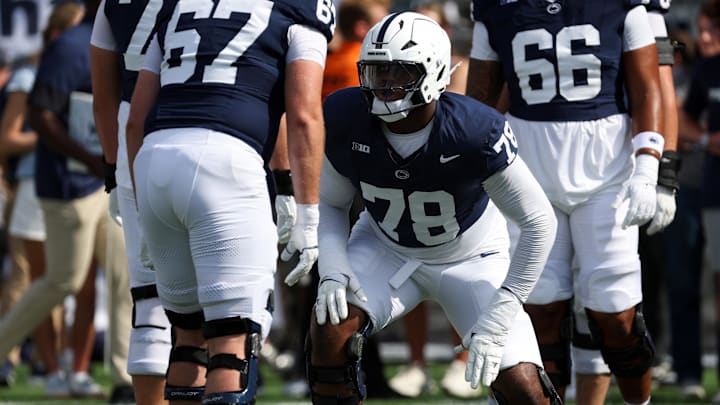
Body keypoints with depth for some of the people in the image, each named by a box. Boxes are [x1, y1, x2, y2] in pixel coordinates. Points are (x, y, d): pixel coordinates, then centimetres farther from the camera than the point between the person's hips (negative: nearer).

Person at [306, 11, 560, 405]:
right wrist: (332, 271, -22)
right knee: (330, 326, -25)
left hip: (470, 258, -2)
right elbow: (331, 204, -2)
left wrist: (495, 323, -27)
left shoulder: (474, 132, -33)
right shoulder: (347, 118, -22)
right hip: (386, 249, 2)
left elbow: (539, 223, -25)